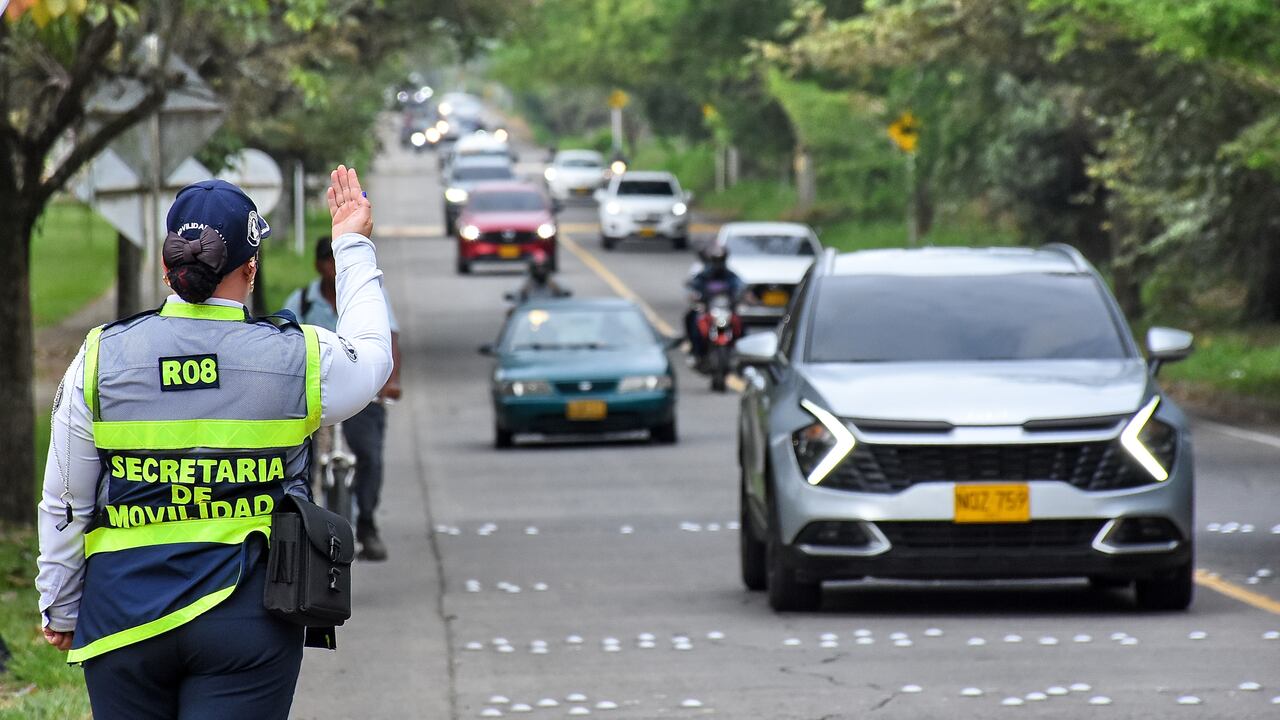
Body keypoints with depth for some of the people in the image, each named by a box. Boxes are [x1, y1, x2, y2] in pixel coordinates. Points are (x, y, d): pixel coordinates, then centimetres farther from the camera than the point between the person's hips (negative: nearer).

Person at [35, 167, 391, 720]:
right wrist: (352, 245, 33)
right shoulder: (300, 358, -3)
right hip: (249, 615, -1)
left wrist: (60, 609, 17)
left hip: (124, 611, 1)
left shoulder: (100, 358, -1)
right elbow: (372, 352, 22)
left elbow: (65, 504, 5)